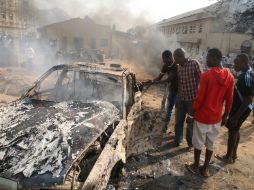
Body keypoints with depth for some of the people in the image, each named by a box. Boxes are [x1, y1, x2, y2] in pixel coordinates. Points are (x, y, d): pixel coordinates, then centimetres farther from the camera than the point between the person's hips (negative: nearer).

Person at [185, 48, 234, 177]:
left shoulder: (206, 75, -19)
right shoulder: (230, 77, -2)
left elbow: (199, 98, -16)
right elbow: (229, 99, 4)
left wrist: (192, 113, -3)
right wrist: (225, 115, 16)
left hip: (203, 116, -5)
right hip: (216, 117, 5)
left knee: (198, 143, 13)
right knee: (210, 144, 17)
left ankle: (195, 166, 29)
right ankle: (205, 168, 30)